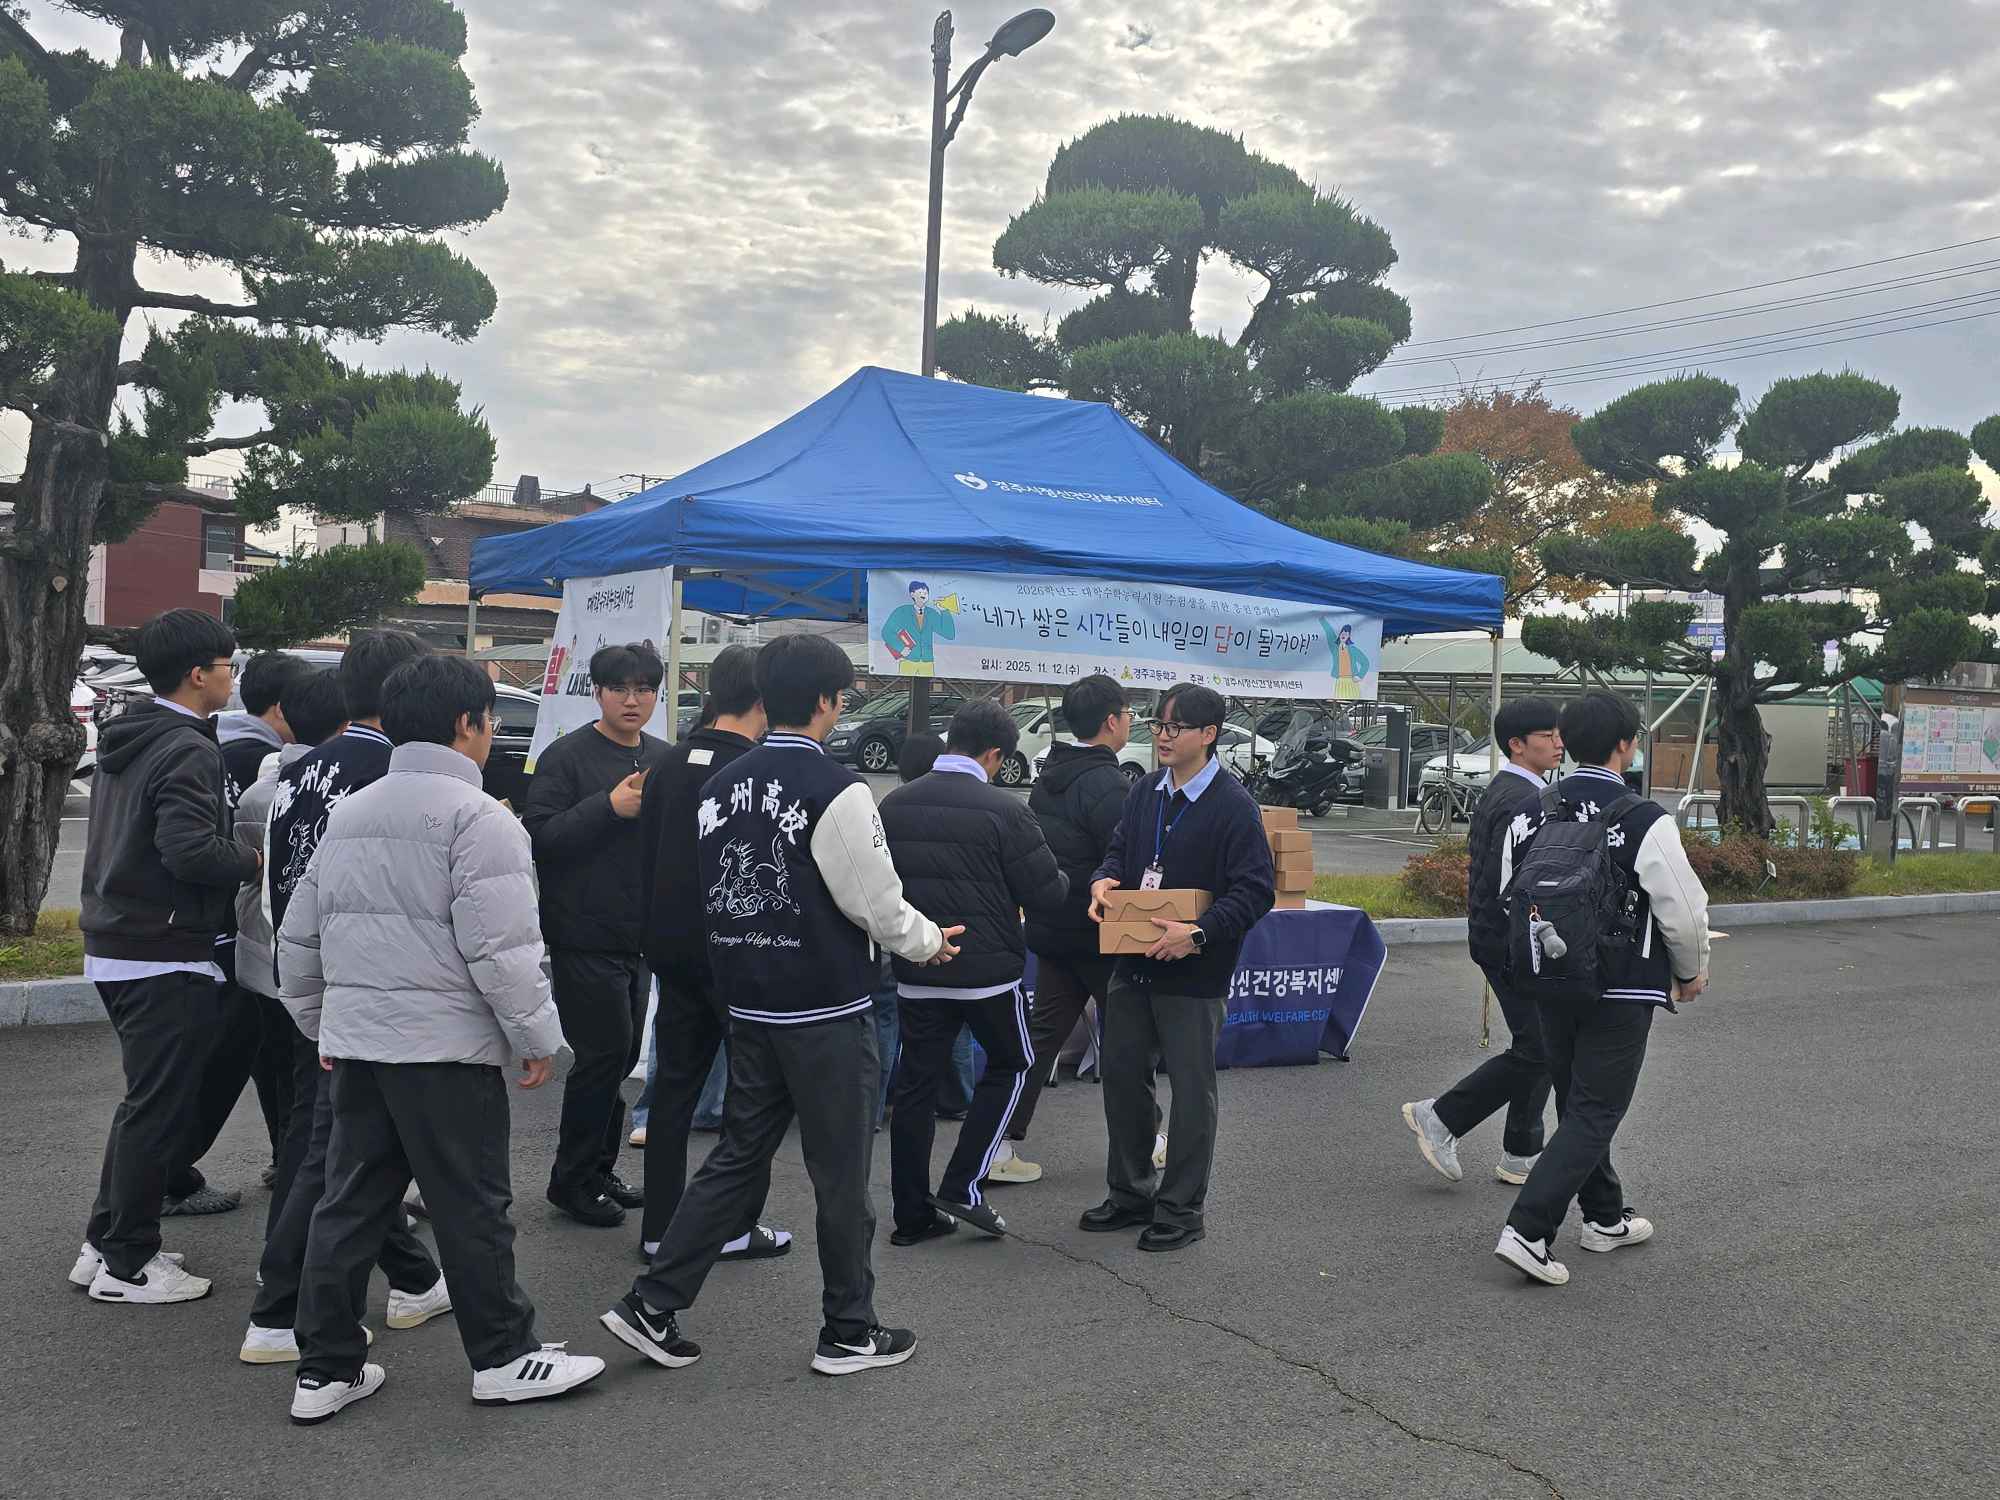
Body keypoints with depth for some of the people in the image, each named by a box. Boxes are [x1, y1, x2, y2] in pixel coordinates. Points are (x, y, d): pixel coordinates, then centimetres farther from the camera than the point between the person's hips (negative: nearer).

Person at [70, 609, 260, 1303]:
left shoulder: (123, 742, 13)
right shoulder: (189, 751, -17)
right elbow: (190, 849, -28)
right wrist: (256, 861, -13)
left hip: (113, 946, 10)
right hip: (167, 957, -10)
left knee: (144, 1101, 20)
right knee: (159, 1109, 0)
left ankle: (105, 1244, 28)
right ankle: (128, 1265, 9)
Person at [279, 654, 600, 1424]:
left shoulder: (349, 814, 14)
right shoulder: (476, 816, -12)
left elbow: (299, 936, 18)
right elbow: (499, 947, -18)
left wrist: (321, 1024, 28)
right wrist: (538, 1036, -8)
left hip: (356, 1037, 8)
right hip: (444, 1044, -7)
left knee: (349, 1202, 13)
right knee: (473, 1207, 4)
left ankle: (326, 1368, 18)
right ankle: (504, 1358, 15)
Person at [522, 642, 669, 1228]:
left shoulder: (665, 760, 12)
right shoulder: (567, 757, -8)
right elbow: (539, 837, -16)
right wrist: (609, 807, -24)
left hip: (642, 935, 7)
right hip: (586, 935, -7)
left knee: (621, 1056, 14)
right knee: (605, 1053, -5)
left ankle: (600, 1168, 27)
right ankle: (573, 1179, 9)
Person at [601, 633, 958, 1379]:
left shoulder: (722, 785, 5)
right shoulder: (834, 790, -18)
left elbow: (715, 891, 13)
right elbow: (875, 902, -14)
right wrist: (929, 941, 4)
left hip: (748, 1004, 7)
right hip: (826, 1011, -7)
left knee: (738, 1157, 17)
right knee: (841, 1174, 7)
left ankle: (651, 1305, 15)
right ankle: (849, 1332, 19)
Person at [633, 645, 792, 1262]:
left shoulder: (670, 764, 6)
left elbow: (646, 859, 11)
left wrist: (656, 938, 18)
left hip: (673, 951, 6)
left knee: (674, 1085, 12)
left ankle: (660, 1228, 16)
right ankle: (736, 1227, 10)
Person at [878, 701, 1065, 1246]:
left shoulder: (894, 804, 0)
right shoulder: (1004, 811, -15)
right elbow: (1047, 896, -11)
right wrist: (1068, 880, 11)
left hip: (916, 971, 4)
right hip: (988, 970, -4)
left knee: (917, 1084, 12)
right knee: (1009, 1065, 17)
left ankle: (913, 1215, 17)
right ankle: (963, 1187, 8)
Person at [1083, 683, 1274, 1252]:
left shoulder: (1234, 806, -13)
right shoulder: (1145, 793, 7)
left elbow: (1256, 890, -16)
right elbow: (1120, 850, 18)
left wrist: (1199, 934, -25)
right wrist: (1103, 881, -5)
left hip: (1194, 974, -7)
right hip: (1133, 966, 7)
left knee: (1192, 1088, 4)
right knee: (1122, 1077, 15)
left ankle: (1181, 1210, 17)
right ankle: (1131, 1193, 31)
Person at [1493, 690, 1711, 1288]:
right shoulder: (1644, 821, -16)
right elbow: (1683, 909, -11)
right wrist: (1690, 972, 7)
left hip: (1551, 985, 6)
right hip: (1621, 992, -6)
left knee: (1577, 1104, 19)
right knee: (1594, 1113, 0)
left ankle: (1606, 1218, 35)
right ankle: (1528, 1231, -9)